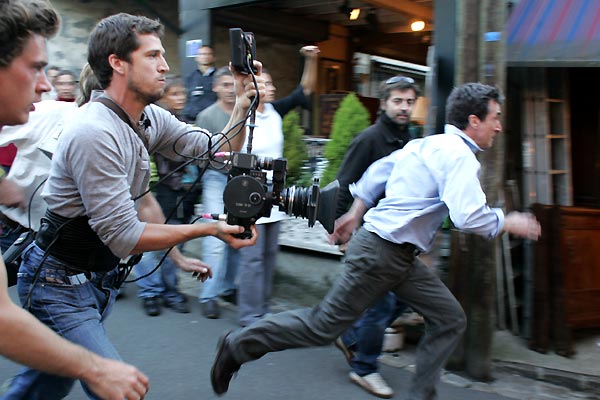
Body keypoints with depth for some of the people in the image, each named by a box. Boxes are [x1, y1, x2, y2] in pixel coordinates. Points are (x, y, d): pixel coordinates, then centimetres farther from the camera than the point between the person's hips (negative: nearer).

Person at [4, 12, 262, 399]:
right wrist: (208, 229, -26)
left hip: (98, 277, 9)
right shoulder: (95, 133, -27)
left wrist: (243, 105, -11)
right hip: (61, 285, -8)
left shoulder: (150, 118, -1)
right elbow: (123, 235, -27)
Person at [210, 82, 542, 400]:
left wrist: (355, 213, 25)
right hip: (382, 252, -10)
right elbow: (468, 216, -26)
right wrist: (508, 223, -9)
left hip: (401, 256, 10)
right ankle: (238, 345, 14)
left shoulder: (426, 143, 14)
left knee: (450, 319, 10)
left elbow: (377, 172, 19)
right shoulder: (460, 156, -15)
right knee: (322, 325, 0)